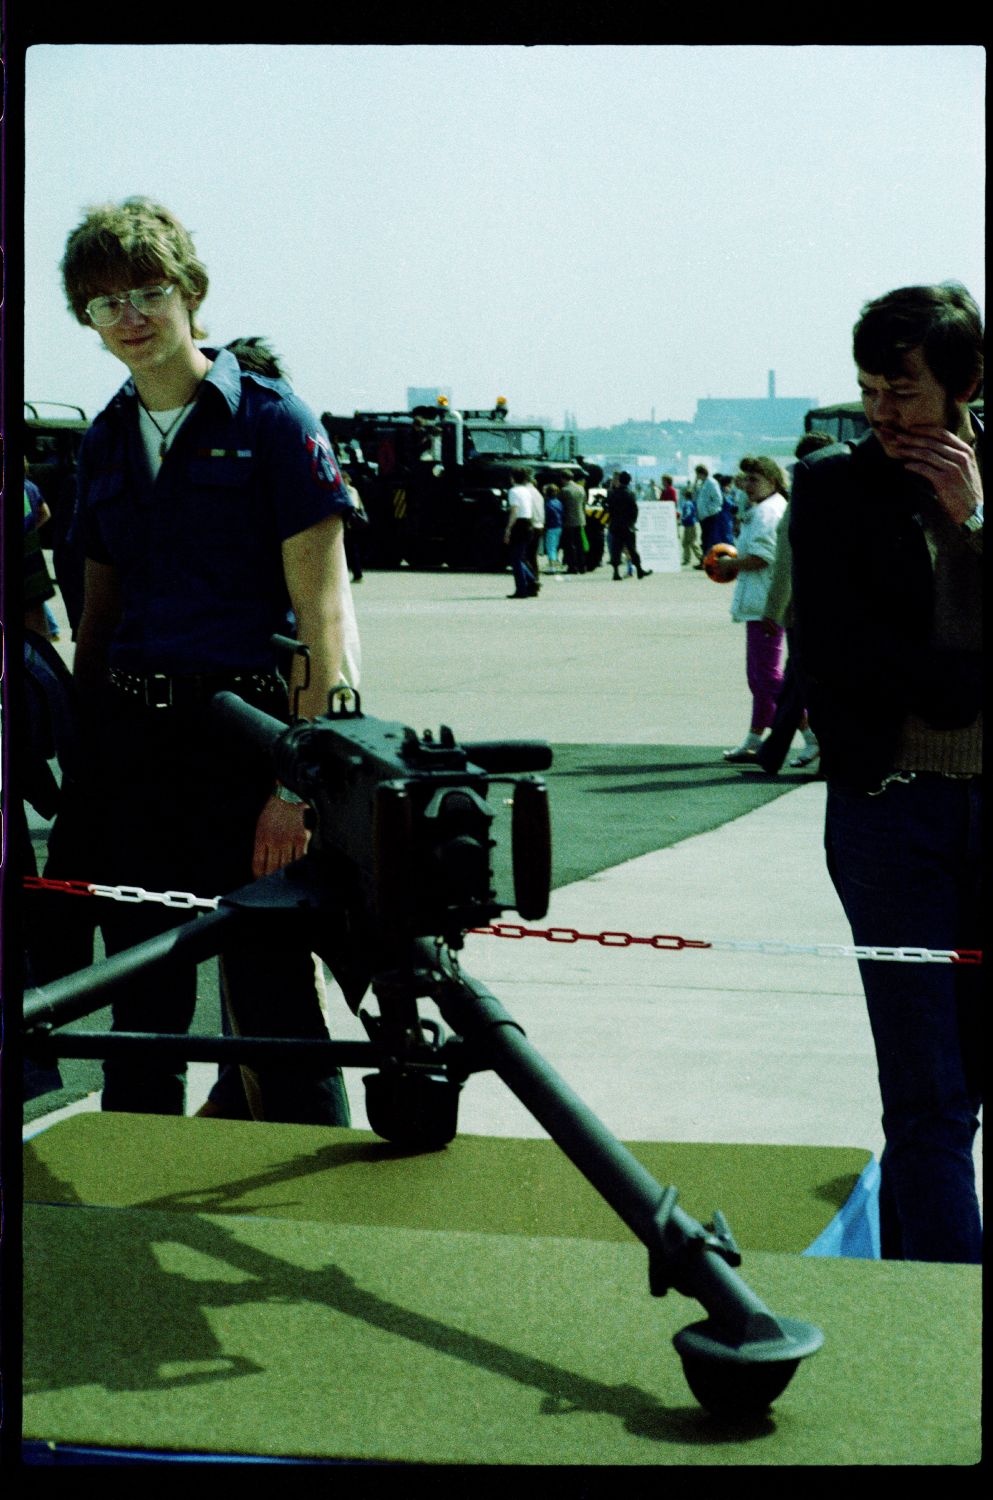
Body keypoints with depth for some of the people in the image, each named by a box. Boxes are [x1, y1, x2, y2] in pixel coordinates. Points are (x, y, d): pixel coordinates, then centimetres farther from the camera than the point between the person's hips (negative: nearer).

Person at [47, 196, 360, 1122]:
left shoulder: (269, 420, -5)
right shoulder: (104, 440, 12)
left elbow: (322, 610, -9)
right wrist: (83, 767, 13)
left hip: (244, 727, -5)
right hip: (131, 735, 5)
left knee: (271, 996, -4)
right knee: (142, 1001, 11)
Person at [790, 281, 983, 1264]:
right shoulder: (834, 486, 2)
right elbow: (834, 655, -6)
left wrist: (975, 517, -7)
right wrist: (973, 681, -7)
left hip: (985, 807, 3)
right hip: (890, 804, -3)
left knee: (961, 1073, 9)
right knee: (927, 1091, -3)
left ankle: (910, 1264, 24)